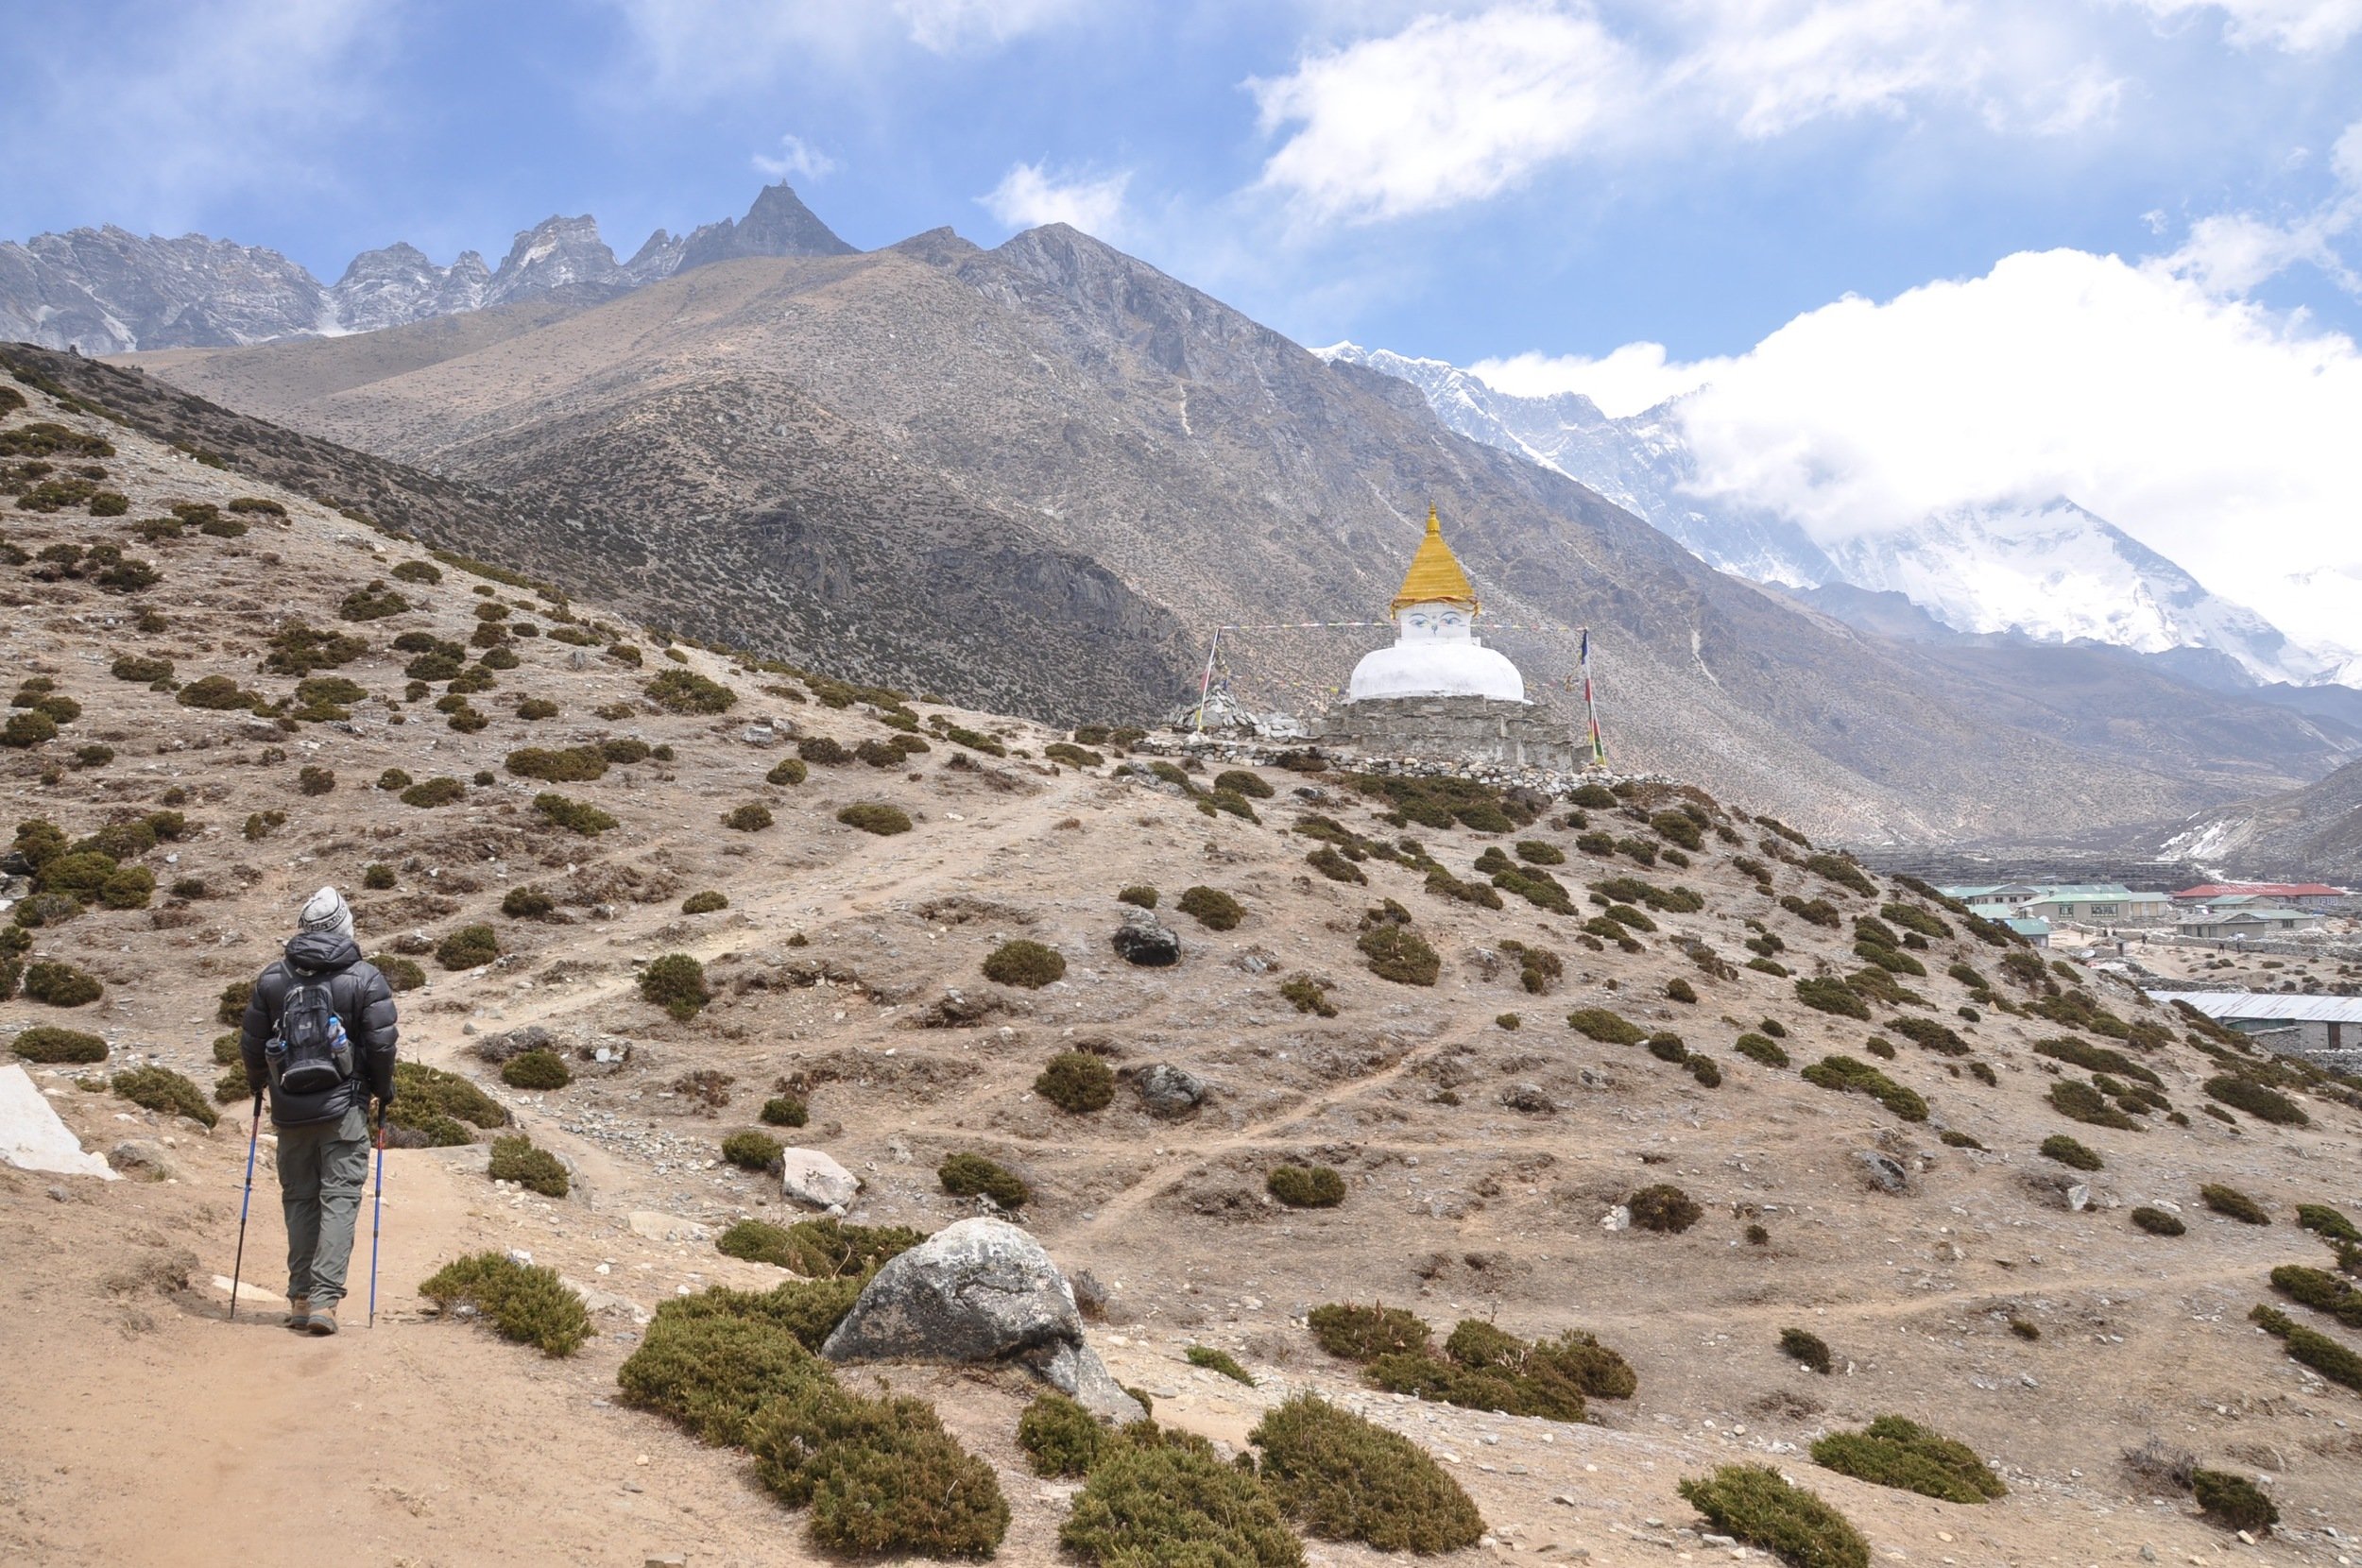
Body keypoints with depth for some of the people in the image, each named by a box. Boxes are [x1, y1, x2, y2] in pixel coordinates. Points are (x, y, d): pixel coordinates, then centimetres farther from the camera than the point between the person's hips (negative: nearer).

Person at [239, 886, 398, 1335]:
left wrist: (257, 1084, 28)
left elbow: (251, 1044, 9)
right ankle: (324, 1298, -11)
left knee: (299, 1200, 14)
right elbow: (382, 1045, -6)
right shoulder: (365, 979, -5)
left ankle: (300, 1297, 16)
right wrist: (384, 1091, 11)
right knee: (340, 1198, -1)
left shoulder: (272, 978, 3)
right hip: (344, 1107, -3)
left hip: (290, 1109, 3)